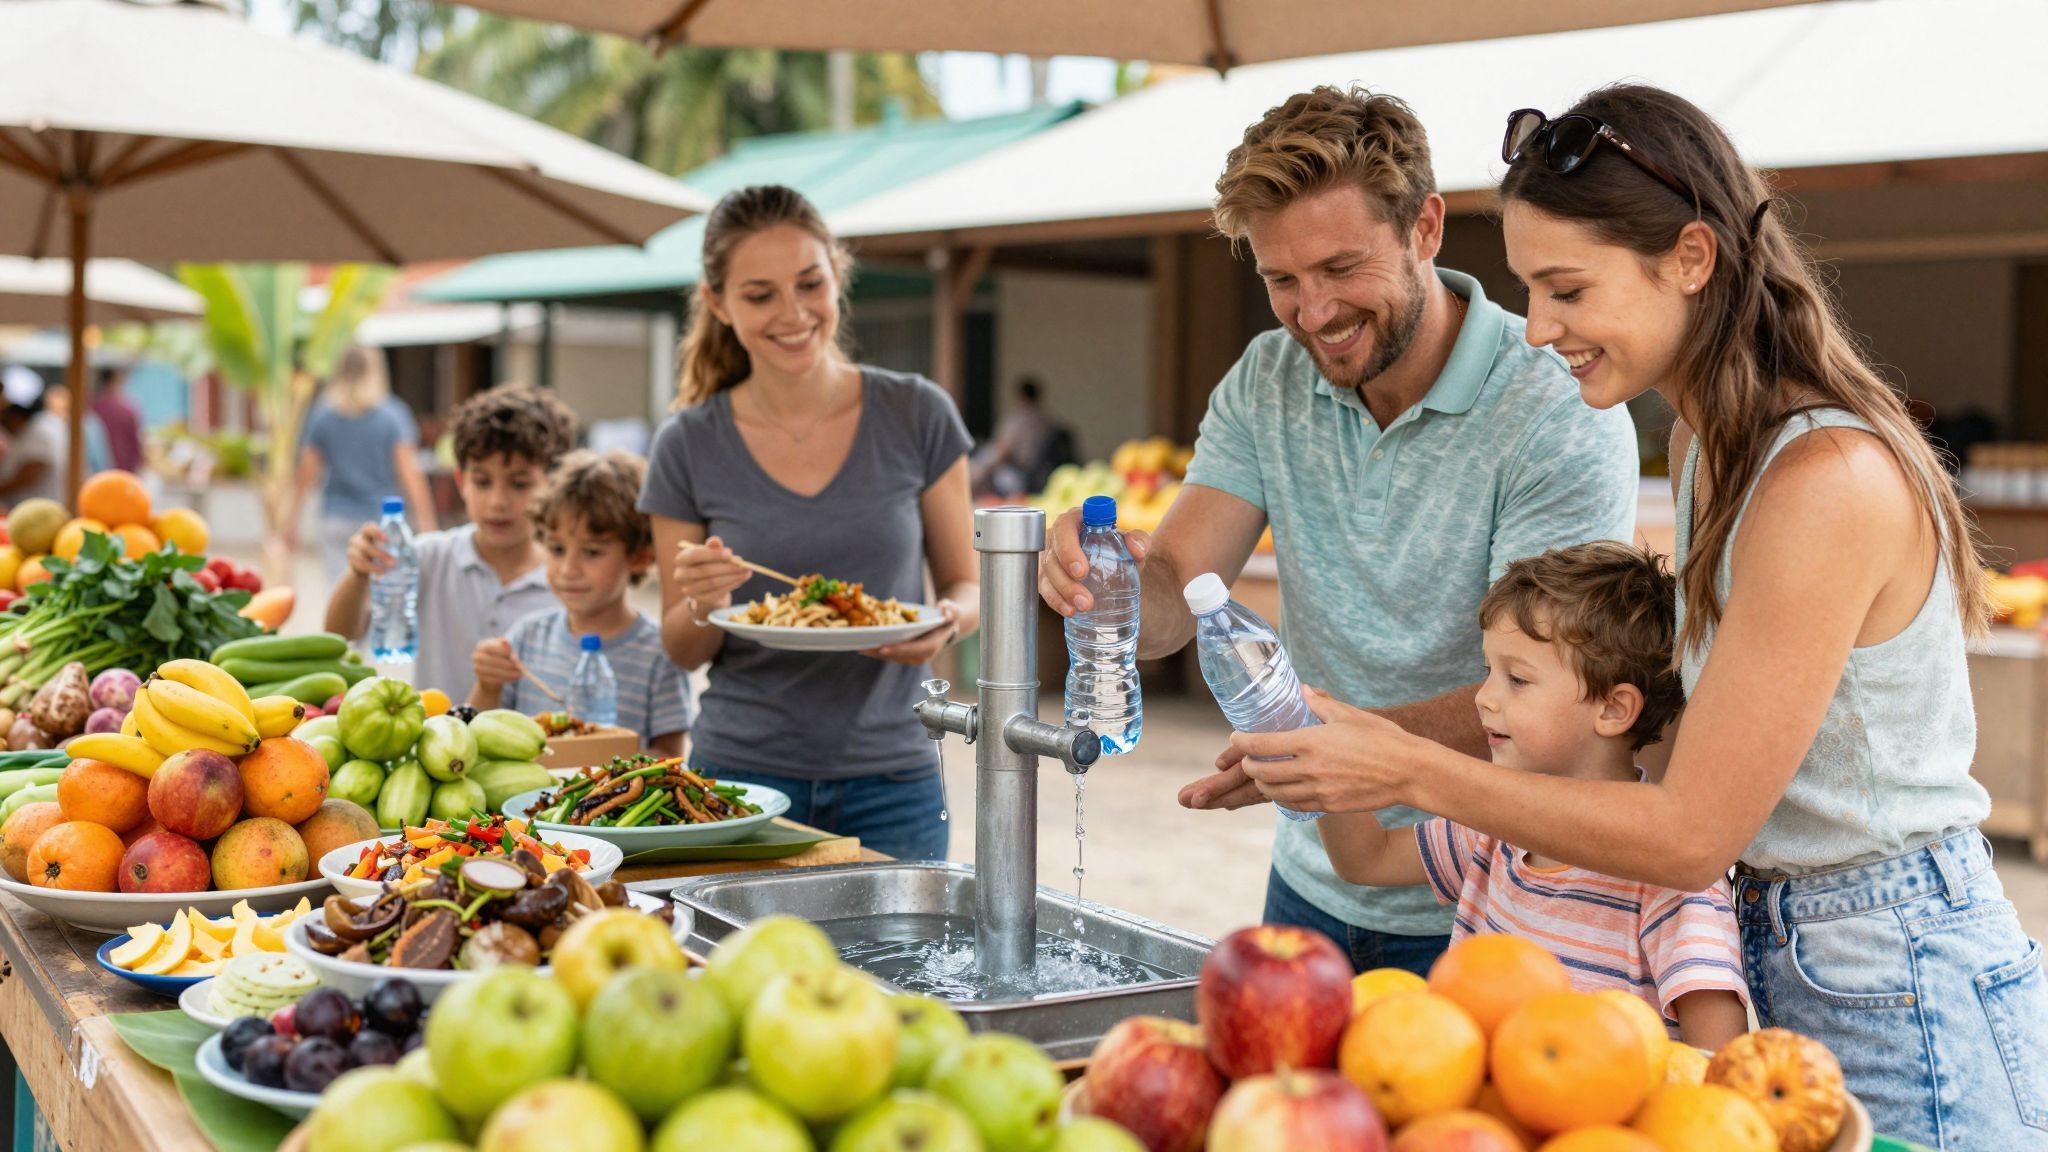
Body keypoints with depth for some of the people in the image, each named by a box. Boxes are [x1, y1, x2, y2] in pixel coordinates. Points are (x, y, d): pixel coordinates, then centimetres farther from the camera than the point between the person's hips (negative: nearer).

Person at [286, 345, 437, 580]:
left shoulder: (321, 414, 3)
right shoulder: (393, 414, -2)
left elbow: (306, 473, 5)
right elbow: (409, 471, -8)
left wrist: (291, 519, 12)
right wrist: (425, 520, -6)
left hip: (337, 519, 2)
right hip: (383, 517, -1)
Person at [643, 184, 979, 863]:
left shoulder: (917, 416, -3)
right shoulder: (688, 446, -3)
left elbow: (967, 584, 5)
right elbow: (683, 650, 4)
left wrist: (946, 624, -16)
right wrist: (705, 606, -17)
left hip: (890, 787, 0)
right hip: (740, 775, 0)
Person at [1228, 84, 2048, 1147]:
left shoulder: (1830, 482, -24)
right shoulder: (1707, 441, 5)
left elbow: (1690, 836, -22)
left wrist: (1414, 771, -20)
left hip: (1902, 1004, -9)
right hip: (1776, 965, 9)